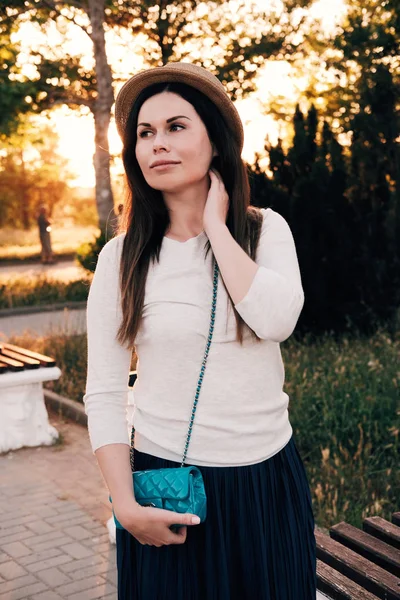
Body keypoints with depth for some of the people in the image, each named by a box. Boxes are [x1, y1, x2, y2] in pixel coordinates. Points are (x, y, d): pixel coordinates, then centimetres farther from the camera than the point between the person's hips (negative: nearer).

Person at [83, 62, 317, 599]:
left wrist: (215, 225, -13)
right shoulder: (121, 257, -4)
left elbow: (276, 319, -22)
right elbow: (103, 394, -4)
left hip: (268, 479, 2)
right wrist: (125, 504, -12)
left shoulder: (266, 229, -1)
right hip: (165, 485, -1)